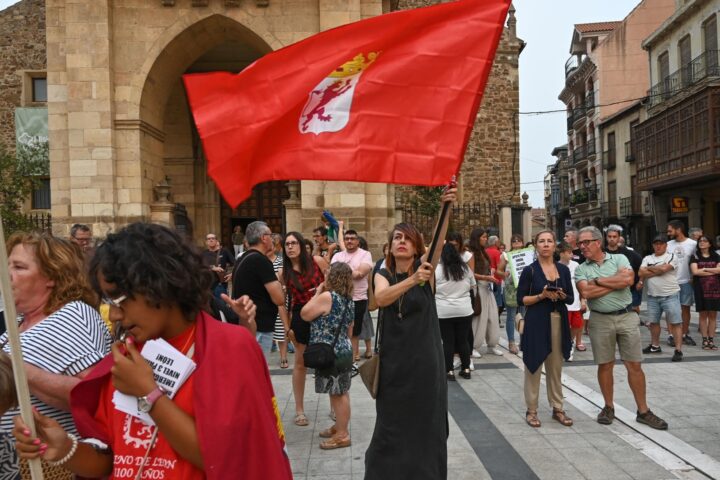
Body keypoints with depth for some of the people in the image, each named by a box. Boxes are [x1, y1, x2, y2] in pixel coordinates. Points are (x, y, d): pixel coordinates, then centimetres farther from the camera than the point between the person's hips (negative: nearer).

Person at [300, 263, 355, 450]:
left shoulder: (327, 296, -21)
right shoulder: (348, 299, 7)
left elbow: (305, 314, -11)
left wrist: (317, 293, -4)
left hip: (331, 353, -9)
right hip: (343, 350, 9)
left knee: (337, 393, 0)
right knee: (340, 392, 19)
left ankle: (342, 435, 9)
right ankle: (339, 426, 33)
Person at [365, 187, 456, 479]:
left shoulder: (426, 268, -4)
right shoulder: (383, 275, 0)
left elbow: (439, 241, -24)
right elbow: (381, 298, -23)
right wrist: (412, 280, -39)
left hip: (424, 360, -1)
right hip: (393, 360, 1)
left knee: (425, 425, 9)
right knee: (391, 425, 10)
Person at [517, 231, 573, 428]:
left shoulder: (563, 269, 7)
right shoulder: (529, 270, -4)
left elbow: (571, 299, 10)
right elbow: (521, 299, -5)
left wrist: (561, 295, -11)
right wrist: (542, 296, -18)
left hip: (559, 322, 4)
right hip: (536, 322, -4)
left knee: (556, 367, 12)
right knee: (534, 367, 3)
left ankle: (557, 408, 23)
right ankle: (531, 410, 13)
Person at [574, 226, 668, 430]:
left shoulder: (619, 259, 1)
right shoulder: (581, 269, 3)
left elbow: (628, 279, -18)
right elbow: (586, 292, -15)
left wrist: (598, 280, -11)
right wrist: (616, 281, -10)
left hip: (626, 316, -1)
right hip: (600, 320, 1)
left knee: (634, 365, 4)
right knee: (605, 365, 9)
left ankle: (643, 411, 15)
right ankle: (609, 407, 23)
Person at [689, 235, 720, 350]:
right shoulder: (695, 257, 4)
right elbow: (695, 271, -9)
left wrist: (704, 269, -9)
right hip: (701, 289, -2)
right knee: (703, 315, 0)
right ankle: (705, 340, 4)